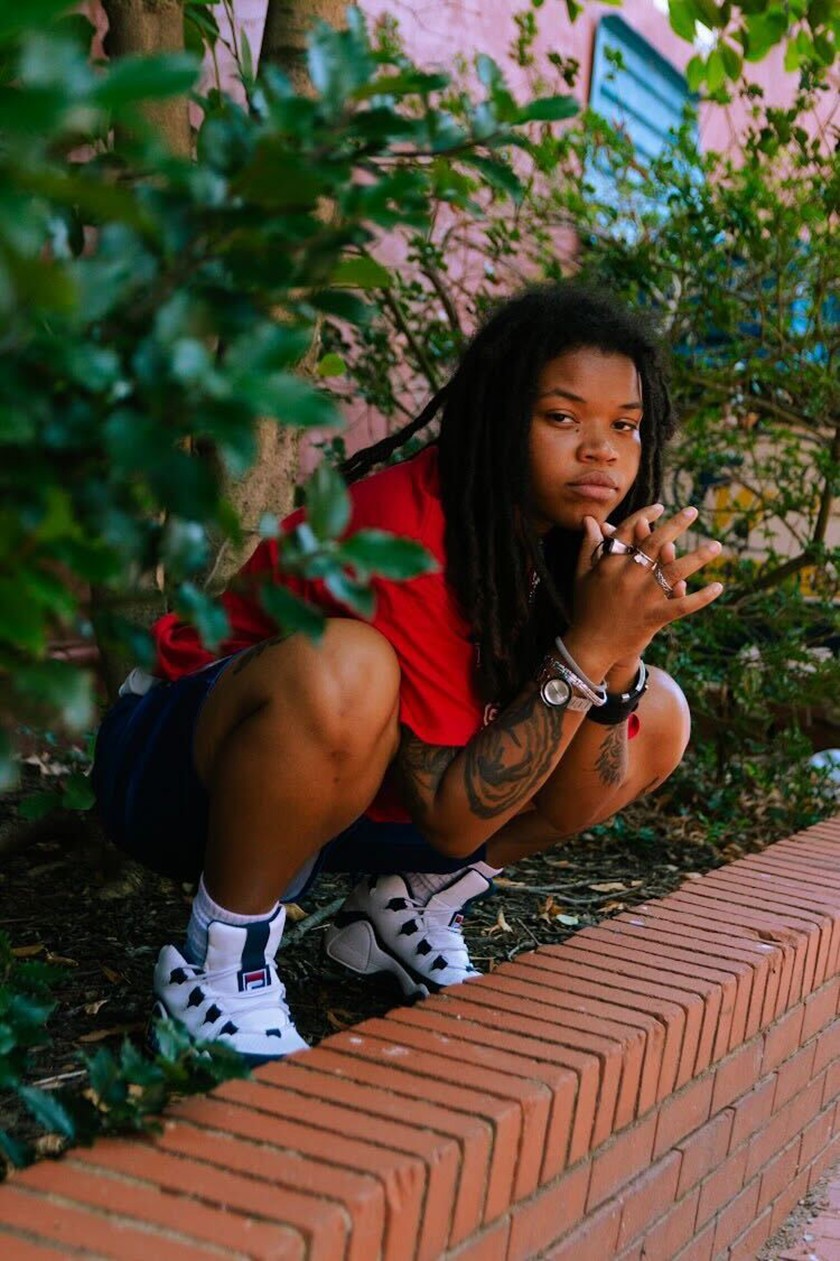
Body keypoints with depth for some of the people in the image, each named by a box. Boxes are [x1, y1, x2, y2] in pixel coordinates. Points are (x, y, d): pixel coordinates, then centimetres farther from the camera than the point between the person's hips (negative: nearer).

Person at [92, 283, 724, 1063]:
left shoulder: (573, 539, -7)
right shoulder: (407, 532, -29)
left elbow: (572, 802, -10)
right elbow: (451, 819, -29)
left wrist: (619, 657, -26)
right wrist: (587, 648, -34)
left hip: (356, 787, 7)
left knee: (657, 717, -2)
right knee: (340, 665, -40)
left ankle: (405, 910, 7)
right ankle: (220, 962, -17)